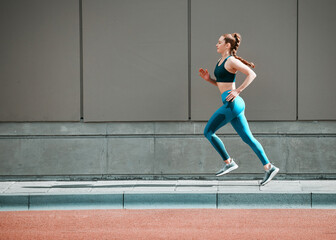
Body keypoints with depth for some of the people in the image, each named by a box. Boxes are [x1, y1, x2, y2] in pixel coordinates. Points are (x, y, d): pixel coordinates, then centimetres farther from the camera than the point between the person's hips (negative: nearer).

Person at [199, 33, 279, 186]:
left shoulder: (231, 61, -8)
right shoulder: (221, 61, 19)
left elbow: (252, 74, -15)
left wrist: (238, 91, -19)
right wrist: (208, 79, 13)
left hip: (232, 103, -10)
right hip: (232, 104, 10)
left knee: (208, 132, -3)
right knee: (247, 138, 5)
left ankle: (228, 162, 0)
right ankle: (268, 167, 2)